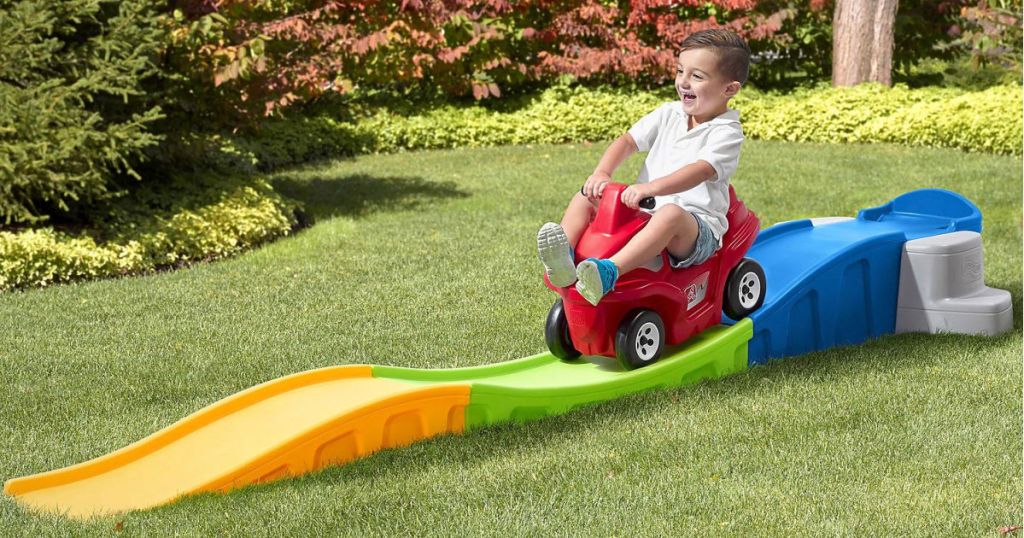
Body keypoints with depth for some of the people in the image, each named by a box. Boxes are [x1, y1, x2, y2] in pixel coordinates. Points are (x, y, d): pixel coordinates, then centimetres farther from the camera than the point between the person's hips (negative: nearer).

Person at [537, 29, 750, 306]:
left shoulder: (727, 132, -7)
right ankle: (565, 259, -32)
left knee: (671, 214, -41)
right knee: (585, 197, -5)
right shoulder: (668, 114, 13)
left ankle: (609, 271, -59)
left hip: (697, 229, -7)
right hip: (641, 215, 7)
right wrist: (602, 174, -16)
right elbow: (627, 140, 5)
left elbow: (701, 170, -25)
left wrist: (652, 187, -41)